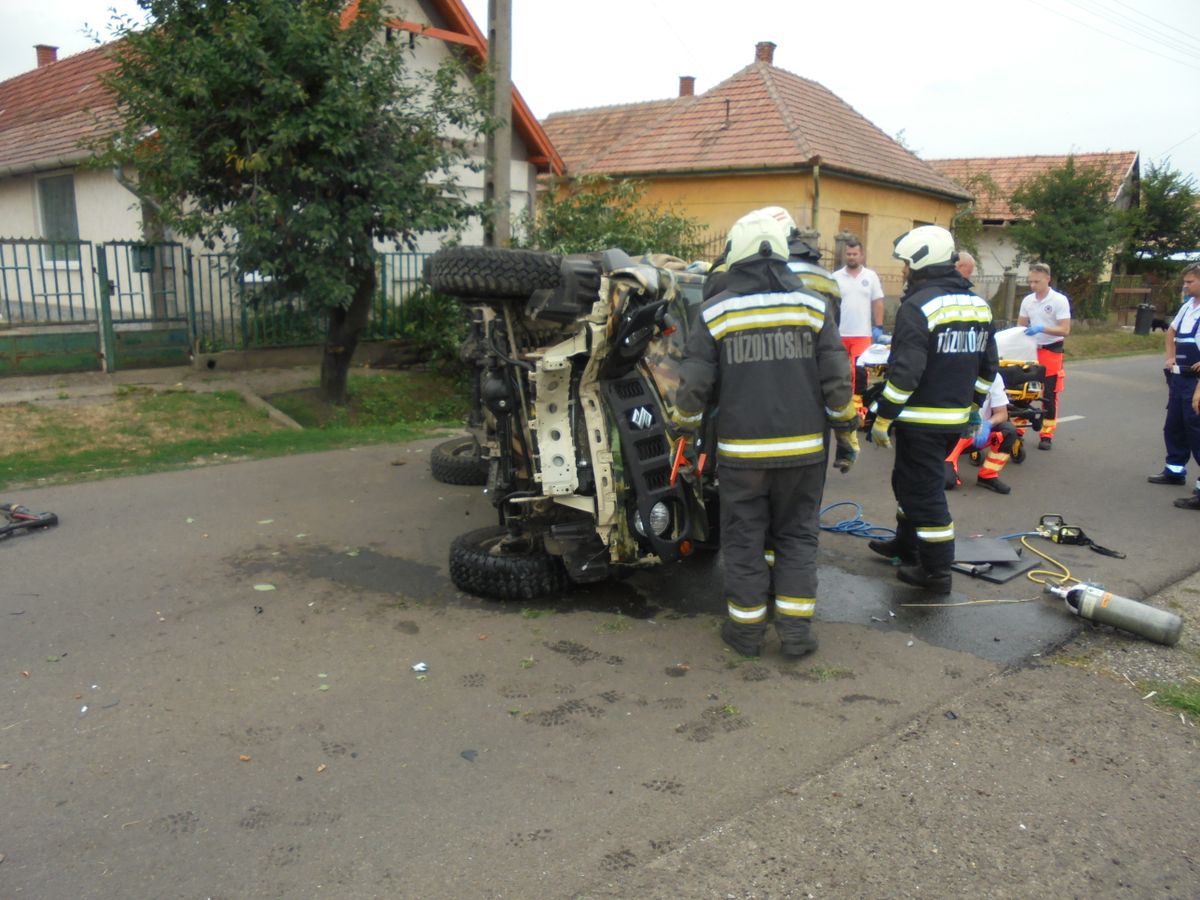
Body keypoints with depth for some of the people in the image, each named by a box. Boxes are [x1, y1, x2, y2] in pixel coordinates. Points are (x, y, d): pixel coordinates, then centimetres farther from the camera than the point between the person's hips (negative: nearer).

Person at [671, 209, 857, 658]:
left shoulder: (715, 312, -3)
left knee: (744, 539, 10)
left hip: (741, 449, -1)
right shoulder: (813, 306, 1)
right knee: (797, 536, 13)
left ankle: (746, 628, 18)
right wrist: (847, 433, 11)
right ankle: (796, 629, 14)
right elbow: (837, 381, 0)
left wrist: (682, 428, 12)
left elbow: (694, 385, -5)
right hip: (802, 448, 2)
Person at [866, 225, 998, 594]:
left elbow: (904, 373, -22)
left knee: (924, 492, 0)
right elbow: (987, 366, 17)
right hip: (957, 418, 9)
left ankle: (936, 571, 7)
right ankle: (906, 544, 38)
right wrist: (973, 405, 26)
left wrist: (882, 418, -16)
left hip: (922, 421, -9)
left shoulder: (918, 306, -17)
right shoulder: (978, 305, 11)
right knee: (908, 480, 24)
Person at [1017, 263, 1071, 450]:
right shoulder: (1027, 300, 4)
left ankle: (1047, 434, 8)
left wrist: (1041, 328, -28)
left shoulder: (1060, 300, -12)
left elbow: (1065, 330, -17)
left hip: (1051, 351, -5)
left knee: (1049, 395, 1)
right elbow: (1021, 325, 13)